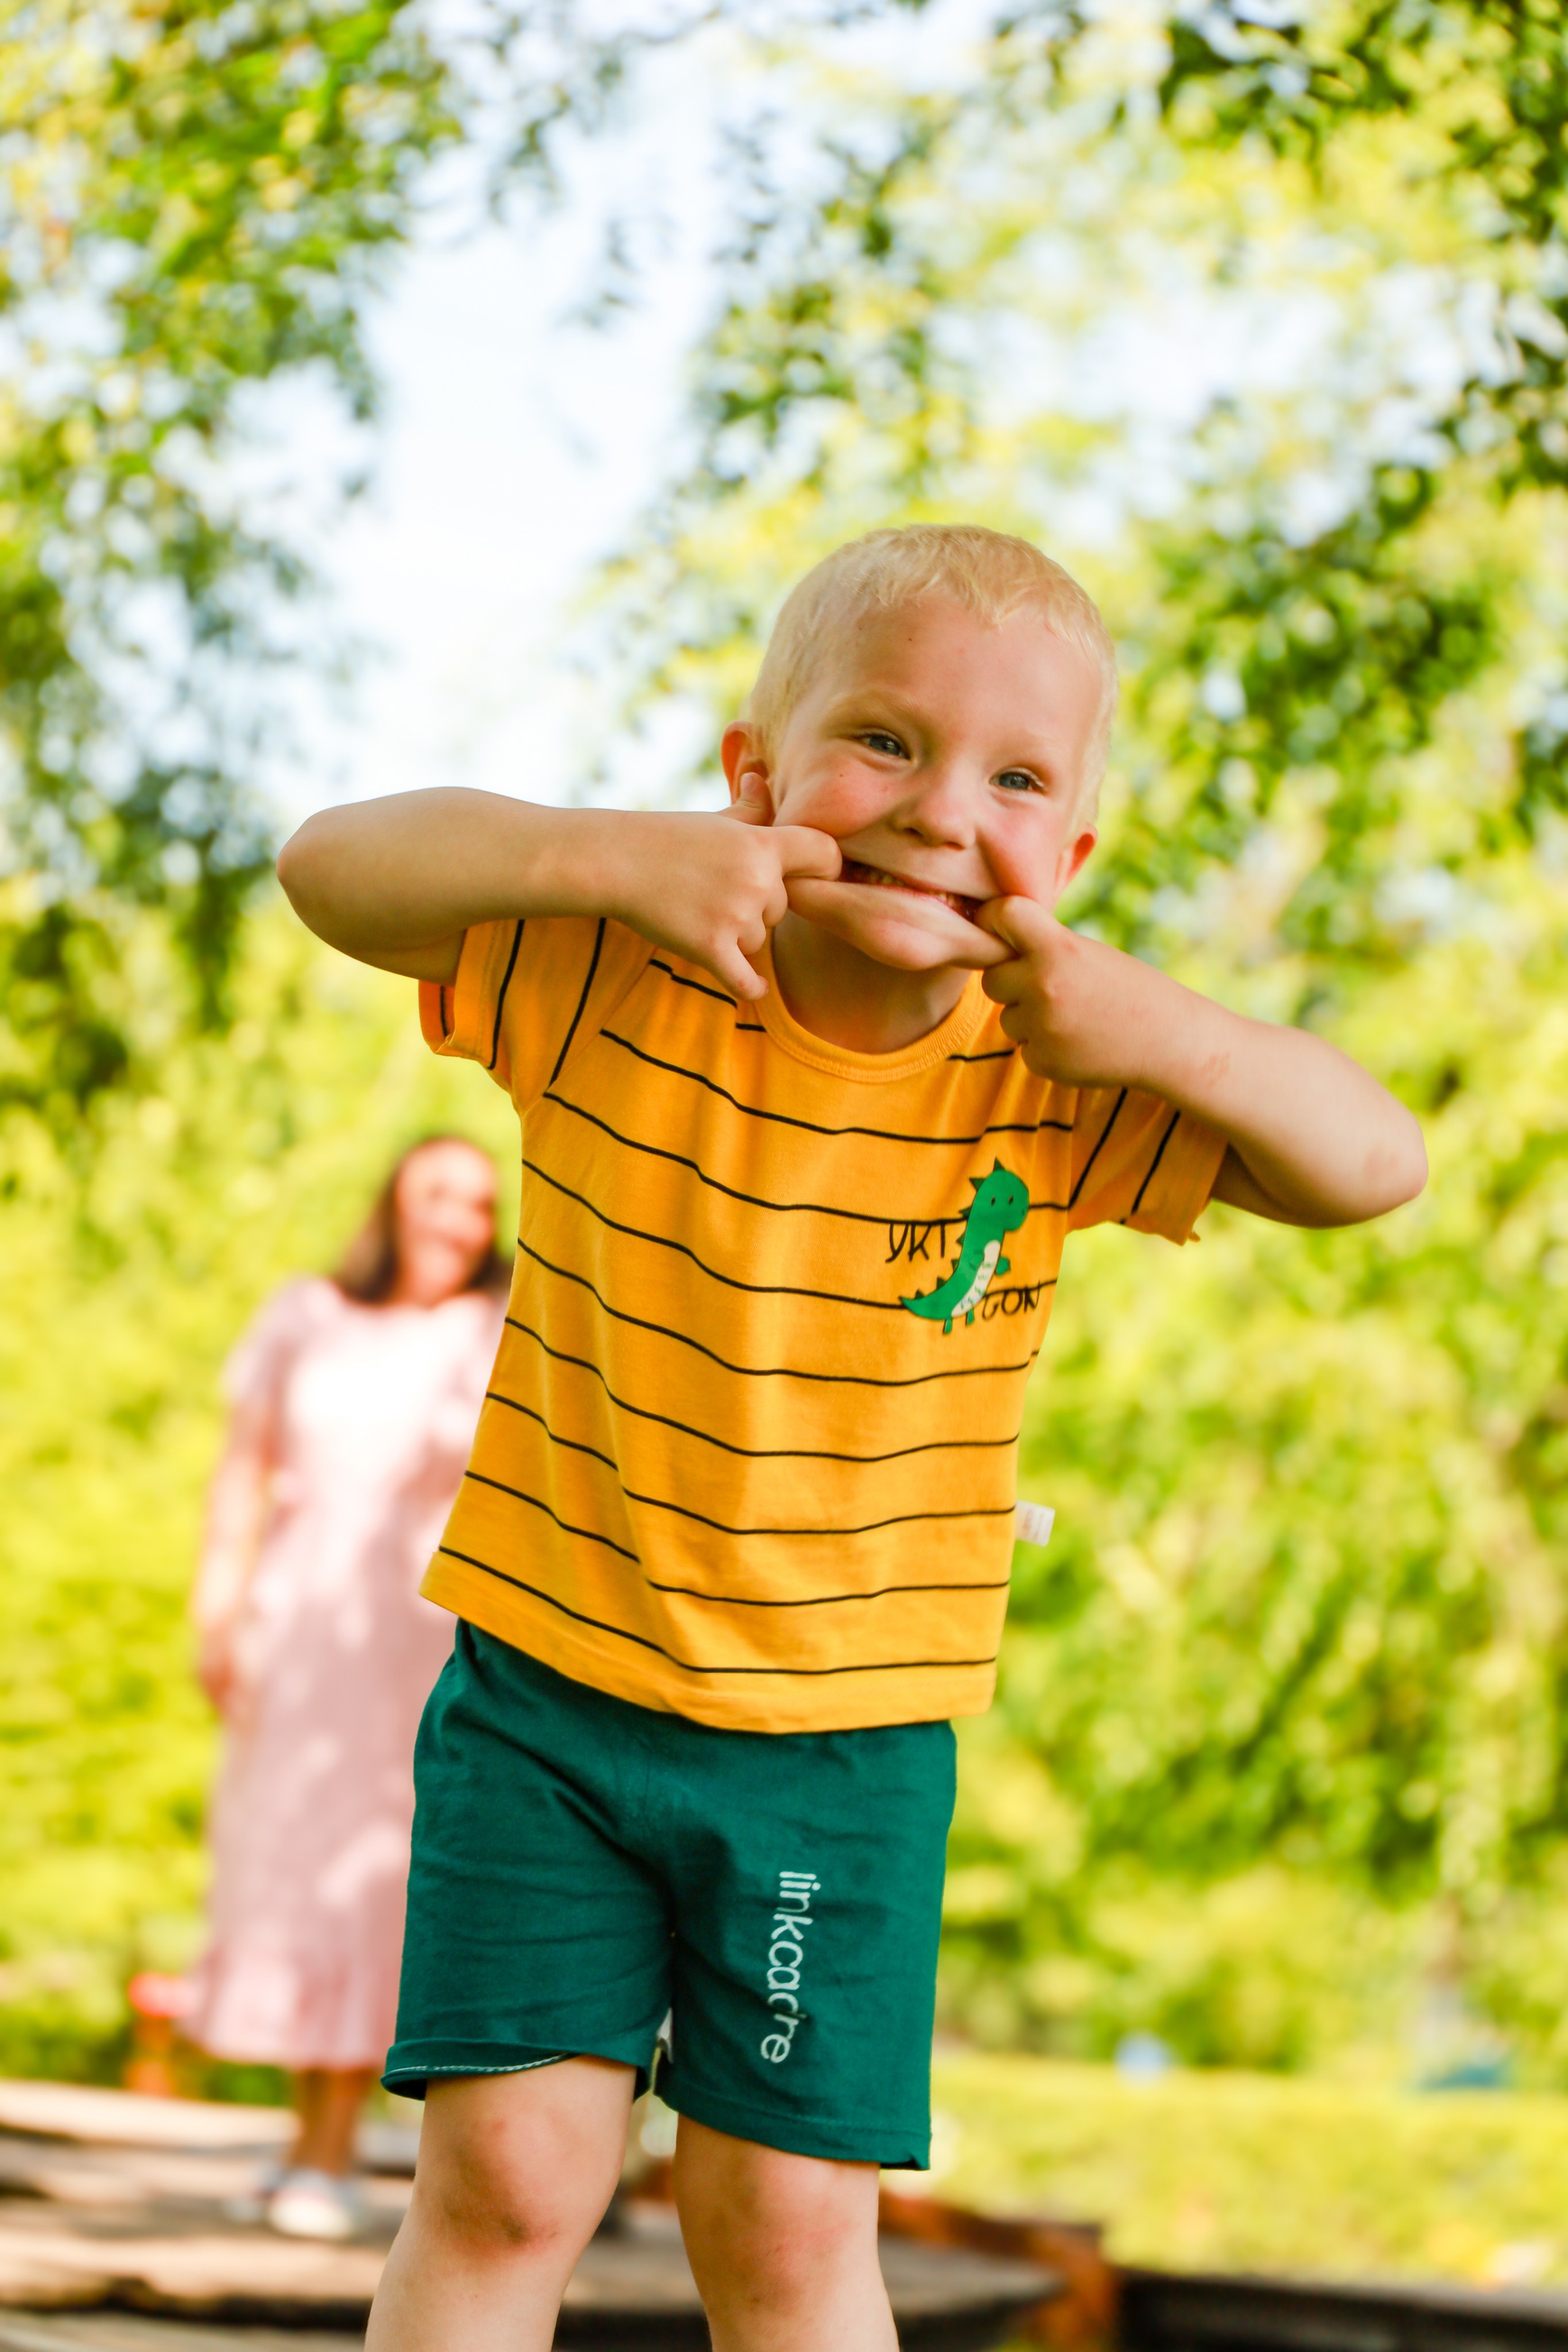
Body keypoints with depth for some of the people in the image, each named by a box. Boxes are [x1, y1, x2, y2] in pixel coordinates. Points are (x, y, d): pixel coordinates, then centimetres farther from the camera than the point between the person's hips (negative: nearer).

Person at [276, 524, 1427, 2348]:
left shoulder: (1042, 1075, -8)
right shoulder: (619, 986, -12)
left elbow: (1375, 1165, -13)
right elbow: (333, 867, -21)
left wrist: (1164, 1034, -30)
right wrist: (601, 852, -35)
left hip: (848, 1738, 1)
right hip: (550, 1689, -1)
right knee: (506, 2175, 1)